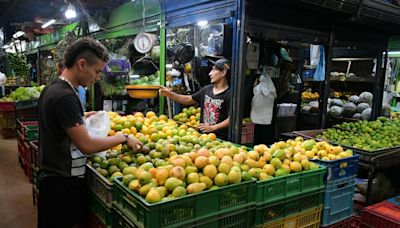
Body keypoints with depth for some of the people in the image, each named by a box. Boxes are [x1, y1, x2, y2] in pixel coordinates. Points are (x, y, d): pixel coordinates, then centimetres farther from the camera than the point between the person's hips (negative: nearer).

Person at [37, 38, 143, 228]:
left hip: (52, 175, 9)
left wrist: (81, 118, 10)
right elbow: (86, 145, -25)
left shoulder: (51, 88, 7)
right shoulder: (65, 96, -24)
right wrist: (123, 138, -15)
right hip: (63, 182, -9)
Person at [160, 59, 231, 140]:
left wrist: (212, 128, -18)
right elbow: (189, 100, 17)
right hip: (203, 135, 6)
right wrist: (170, 94, 8)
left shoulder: (229, 94, -13)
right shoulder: (207, 89, 9)